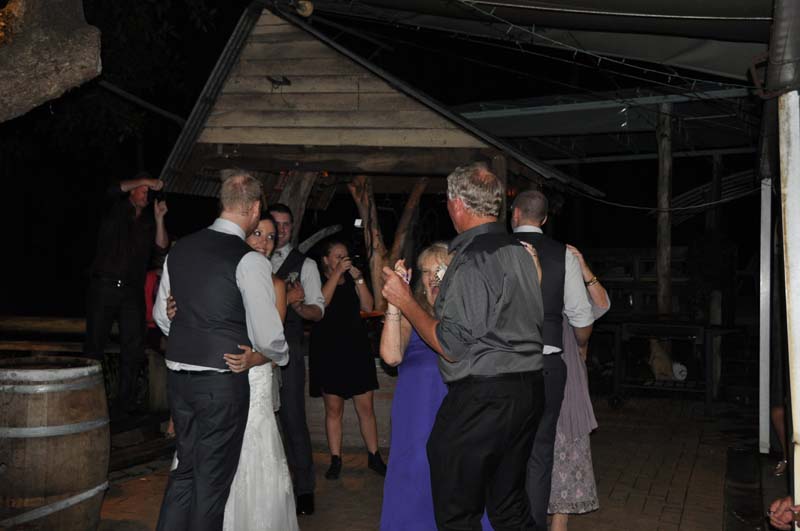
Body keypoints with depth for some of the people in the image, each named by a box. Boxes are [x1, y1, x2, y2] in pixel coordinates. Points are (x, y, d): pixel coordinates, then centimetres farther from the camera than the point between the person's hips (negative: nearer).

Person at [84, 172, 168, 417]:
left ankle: (124, 402, 6)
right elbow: (113, 190, -14)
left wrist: (159, 219, -7)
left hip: (132, 291, 3)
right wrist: (145, 181, -13)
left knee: (134, 348, -1)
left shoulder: (149, 221, 15)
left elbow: (161, 247, 1)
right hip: (104, 286, -3)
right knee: (94, 345, 0)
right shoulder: (116, 209, 8)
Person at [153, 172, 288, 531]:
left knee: (187, 468, 20)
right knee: (213, 478, 9)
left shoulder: (180, 249, 5)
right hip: (223, 382, -6)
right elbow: (268, 336, -15)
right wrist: (279, 356, 7)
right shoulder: (250, 261, -15)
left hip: (178, 376, 6)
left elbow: (162, 315, 15)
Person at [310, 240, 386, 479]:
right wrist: (337, 273, -15)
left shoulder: (352, 281, 13)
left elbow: (368, 306, 1)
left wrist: (358, 278, -7)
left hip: (356, 349, 3)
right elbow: (320, 303, -18)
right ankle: (335, 460, 10)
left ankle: (374, 456, 12)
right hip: (328, 350, -3)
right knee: (333, 408, 1)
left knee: (365, 406, 3)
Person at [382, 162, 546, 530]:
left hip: (480, 399, -9)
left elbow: (451, 347, -20)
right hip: (528, 390, 9)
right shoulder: (519, 251, 10)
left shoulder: (471, 261, -18)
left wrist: (405, 302, -9)